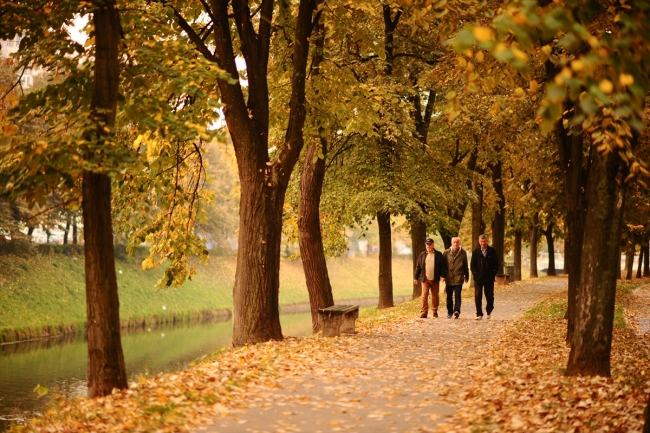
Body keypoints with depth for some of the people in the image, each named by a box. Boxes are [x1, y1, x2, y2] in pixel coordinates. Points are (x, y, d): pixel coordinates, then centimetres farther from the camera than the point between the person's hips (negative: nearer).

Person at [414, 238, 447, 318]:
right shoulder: (422, 255, 7)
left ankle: (435, 311, 20)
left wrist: (443, 275, -9)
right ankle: (423, 312, -6)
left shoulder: (439, 255, 2)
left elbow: (443, 266, 0)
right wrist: (415, 277, 7)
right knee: (424, 296, -6)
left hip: (435, 279, 0)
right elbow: (418, 267, 9)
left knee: (435, 296, 8)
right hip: (425, 279, 0)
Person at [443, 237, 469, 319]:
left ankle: (456, 311, -20)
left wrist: (466, 276, 17)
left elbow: (465, 265, 13)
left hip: (459, 278, -2)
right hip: (449, 278, 2)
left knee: (457, 295, -12)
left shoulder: (463, 253, 5)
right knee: (449, 296, 9)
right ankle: (449, 312, 19)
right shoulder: (446, 253, 4)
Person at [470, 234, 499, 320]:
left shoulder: (492, 251, 2)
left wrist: (493, 274, -4)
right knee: (478, 297, -4)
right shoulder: (476, 252, 5)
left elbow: (496, 264, 4)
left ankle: (488, 311, 28)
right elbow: (472, 265, 6)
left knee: (490, 297, 6)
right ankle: (479, 314, 1)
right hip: (478, 278, 0)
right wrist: (475, 274, -4)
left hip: (489, 278, 0)